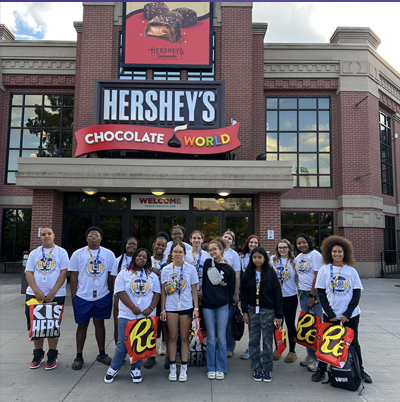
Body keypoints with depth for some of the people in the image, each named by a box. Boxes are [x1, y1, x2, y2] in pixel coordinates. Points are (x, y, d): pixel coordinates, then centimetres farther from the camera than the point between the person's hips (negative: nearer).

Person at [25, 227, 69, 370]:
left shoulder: (61, 252, 2)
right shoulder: (34, 253, 10)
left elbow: (63, 272, -5)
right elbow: (29, 273, 3)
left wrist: (53, 292, -14)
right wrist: (36, 291, -12)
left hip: (56, 295, -3)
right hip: (34, 295, 3)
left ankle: (52, 356, 17)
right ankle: (38, 355, 25)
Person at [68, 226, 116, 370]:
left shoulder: (109, 254, 2)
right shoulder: (78, 254, 0)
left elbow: (111, 276, 5)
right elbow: (73, 276, 1)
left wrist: (111, 294, 2)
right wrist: (73, 296, -2)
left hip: (102, 296, 1)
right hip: (82, 297, -1)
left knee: (99, 323, 11)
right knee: (82, 325, 9)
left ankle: (102, 354, 25)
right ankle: (79, 356, 22)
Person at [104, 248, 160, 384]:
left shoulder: (152, 276, 10)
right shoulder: (124, 274, 1)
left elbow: (157, 293, 7)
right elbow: (120, 292, -7)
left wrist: (150, 308, -7)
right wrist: (132, 307, -16)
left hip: (146, 316, 2)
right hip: (127, 315, -2)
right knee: (123, 343, 0)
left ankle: (135, 369, 25)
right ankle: (114, 368, 20)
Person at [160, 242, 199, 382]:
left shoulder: (191, 269, 0)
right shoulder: (166, 270, 1)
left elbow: (194, 290, 2)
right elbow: (163, 291, 4)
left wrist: (196, 308, -2)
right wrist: (163, 309, 1)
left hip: (186, 307, 0)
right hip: (171, 307, 1)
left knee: (184, 337, 6)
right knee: (173, 337, 7)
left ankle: (184, 368, 17)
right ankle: (172, 368, 18)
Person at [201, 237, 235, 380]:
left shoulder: (228, 269, 1)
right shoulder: (207, 263, 3)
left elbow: (231, 290, 5)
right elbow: (203, 284, 7)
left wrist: (228, 305, 2)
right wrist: (204, 297, 1)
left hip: (222, 306, -1)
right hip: (208, 305, 1)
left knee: (221, 338, 5)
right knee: (211, 338, 7)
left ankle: (220, 369, 18)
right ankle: (211, 368, 20)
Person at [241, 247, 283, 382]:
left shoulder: (271, 273, -5)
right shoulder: (248, 273, 3)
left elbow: (278, 294, -4)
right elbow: (243, 293, 7)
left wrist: (278, 315, -6)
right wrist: (245, 311, 2)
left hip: (268, 311, -2)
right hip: (252, 310, 2)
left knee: (267, 341, 5)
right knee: (254, 340, 7)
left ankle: (267, 370, 18)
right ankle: (256, 369, 19)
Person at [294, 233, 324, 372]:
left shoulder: (315, 255, -10)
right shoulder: (299, 257, 11)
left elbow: (317, 277, -15)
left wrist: (312, 296, -17)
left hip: (314, 293, -7)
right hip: (302, 293, 7)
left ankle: (317, 358, 5)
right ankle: (310, 356, 21)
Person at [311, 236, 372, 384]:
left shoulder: (351, 271, 0)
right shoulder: (324, 270, -2)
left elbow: (357, 293, 0)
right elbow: (321, 293, -2)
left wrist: (348, 313, -9)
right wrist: (330, 314, -10)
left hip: (351, 315, 1)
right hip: (330, 314, -1)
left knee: (353, 342, 13)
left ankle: (360, 370, 30)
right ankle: (321, 369, 21)